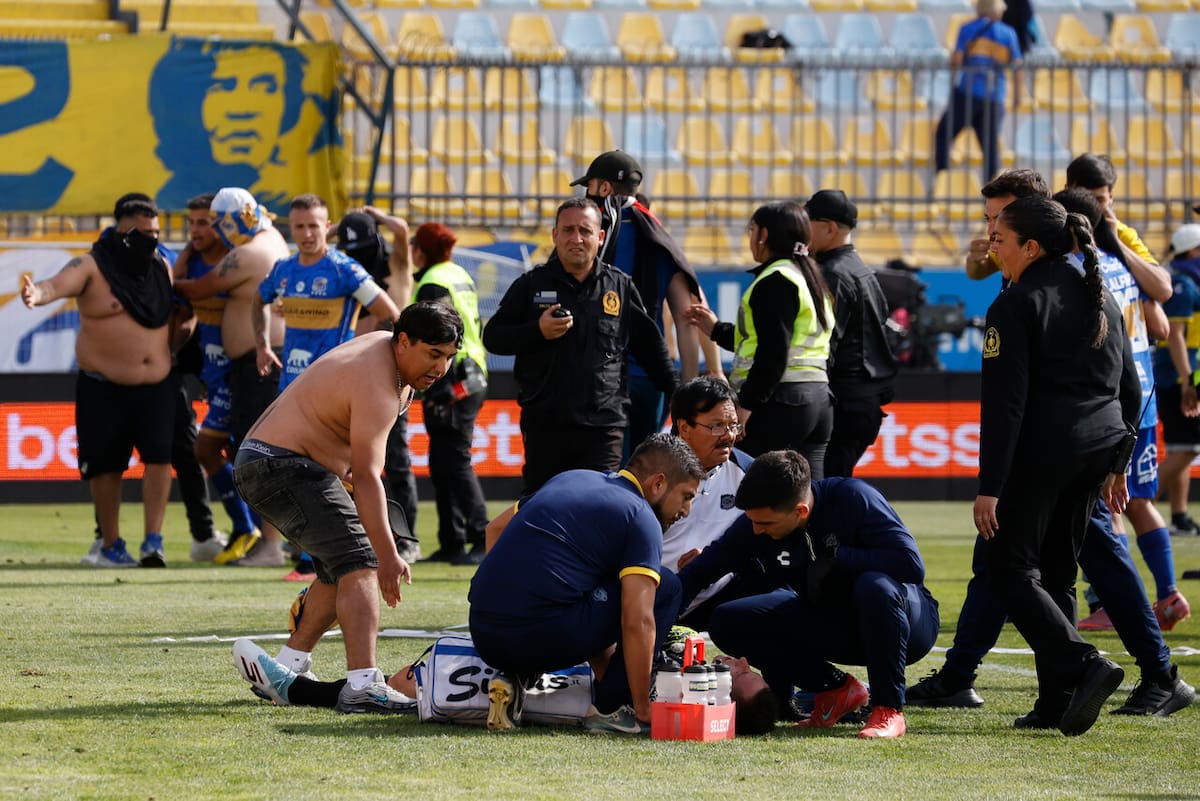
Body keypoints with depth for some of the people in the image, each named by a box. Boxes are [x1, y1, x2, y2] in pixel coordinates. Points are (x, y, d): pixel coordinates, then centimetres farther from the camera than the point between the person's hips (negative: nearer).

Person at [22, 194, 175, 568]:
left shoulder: (161, 267, 7)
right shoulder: (93, 266, -10)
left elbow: (178, 308, 23)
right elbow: (58, 285, -29)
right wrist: (38, 293, -51)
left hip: (155, 387, 3)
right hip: (103, 389, -3)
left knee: (159, 456, -10)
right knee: (106, 465, 3)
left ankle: (153, 542, -8)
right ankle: (111, 544, 17)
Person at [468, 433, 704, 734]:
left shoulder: (570, 479, 22)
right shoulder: (640, 517, -1)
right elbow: (637, 621, -9)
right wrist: (642, 709, -3)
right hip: (542, 635, -7)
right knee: (666, 587, 8)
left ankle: (512, 678, 14)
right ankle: (611, 707, 5)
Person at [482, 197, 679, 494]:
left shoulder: (621, 287, 10)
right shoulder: (532, 285, 8)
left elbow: (650, 346, 19)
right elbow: (492, 337, 7)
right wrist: (537, 332, -10)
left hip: (603, 426, -1)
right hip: (544, 423, 1)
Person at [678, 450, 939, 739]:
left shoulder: (852, 498, -23)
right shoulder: (753, 525, -10)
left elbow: (911, 564, -28)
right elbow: (698, 572, -8)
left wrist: (835, 557, -28)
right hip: (831, 627, 5)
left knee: (874, 585, -40)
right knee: (726, 622, -12)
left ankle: (889, 709, -22)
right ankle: (837, 689, 0)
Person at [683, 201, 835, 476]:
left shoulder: (775, 281, -10)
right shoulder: (811, 278, 20)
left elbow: (773, 353, -19)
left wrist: (746, 404, -19)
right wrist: (716, 330, 34)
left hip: (780, 401, -10)